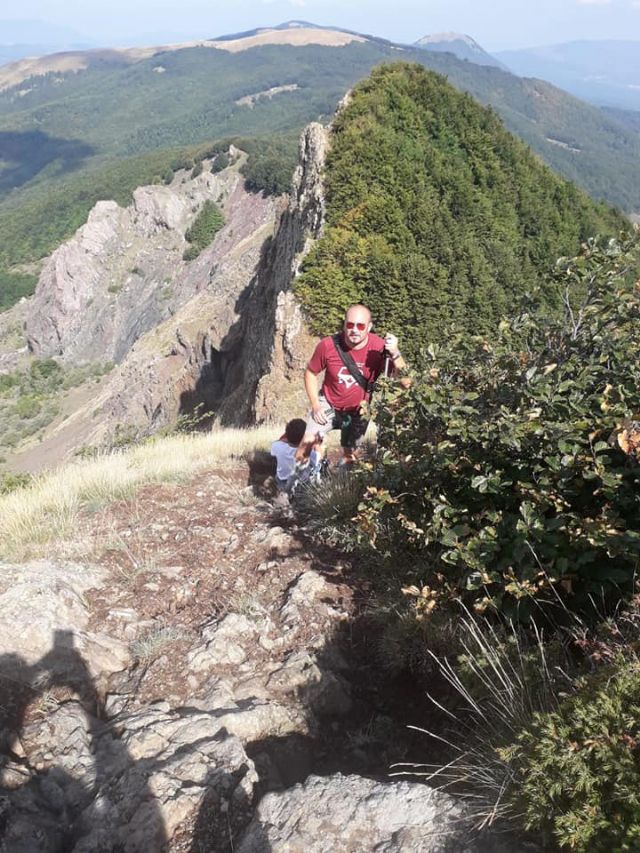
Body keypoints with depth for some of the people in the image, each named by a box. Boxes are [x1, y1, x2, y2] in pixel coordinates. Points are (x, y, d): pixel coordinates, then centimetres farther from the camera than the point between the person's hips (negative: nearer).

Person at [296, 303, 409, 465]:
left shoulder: (380, 347, -26)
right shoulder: (328, 345, -24)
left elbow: (406, 382, -32)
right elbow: (310, 373, -6)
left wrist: (395, 354, -47)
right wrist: (315, 406, -12)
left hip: (359, 411, 0)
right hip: (328, 405, 0)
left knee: (349, 455, 15)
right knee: (306, 446, -7)